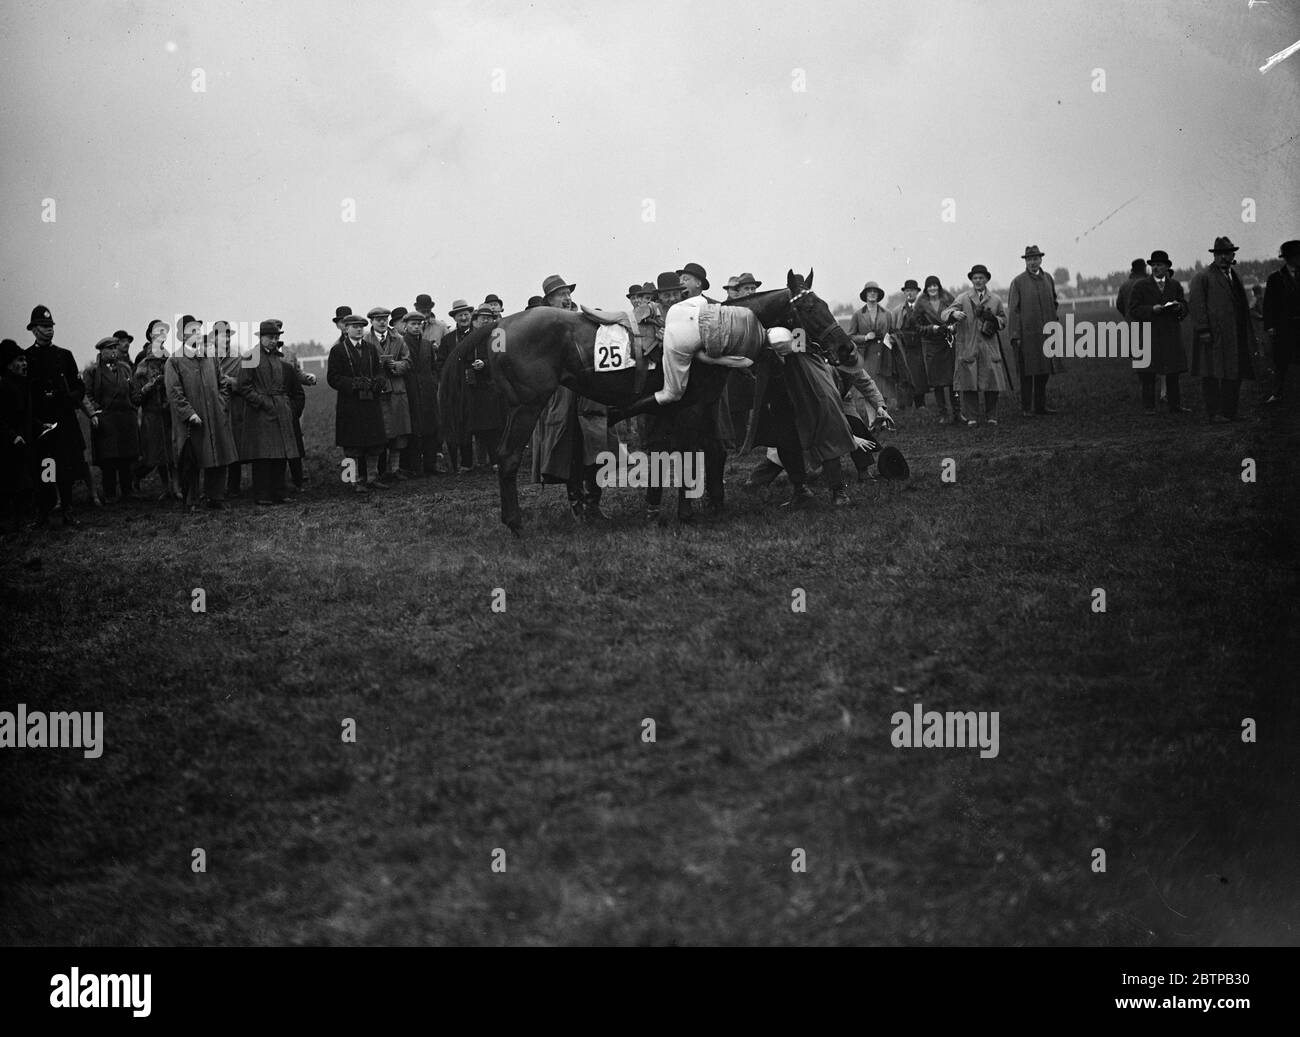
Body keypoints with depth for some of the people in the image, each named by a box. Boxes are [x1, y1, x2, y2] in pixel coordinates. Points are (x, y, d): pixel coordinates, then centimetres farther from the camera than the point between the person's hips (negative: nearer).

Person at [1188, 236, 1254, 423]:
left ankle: (1230, 412, 12)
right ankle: (1214, 413, -4)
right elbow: (1196, 303, -11)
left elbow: (1242, 306, 21)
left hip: (1235, 337, 7)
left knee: (1234, 375, 6)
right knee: (1211, 375, -5)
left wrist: (1247, 335, 15)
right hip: (1212, 335, -7)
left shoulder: (1235, 277, 20)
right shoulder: (1202, 277, -3)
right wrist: (1203, 329, -20)